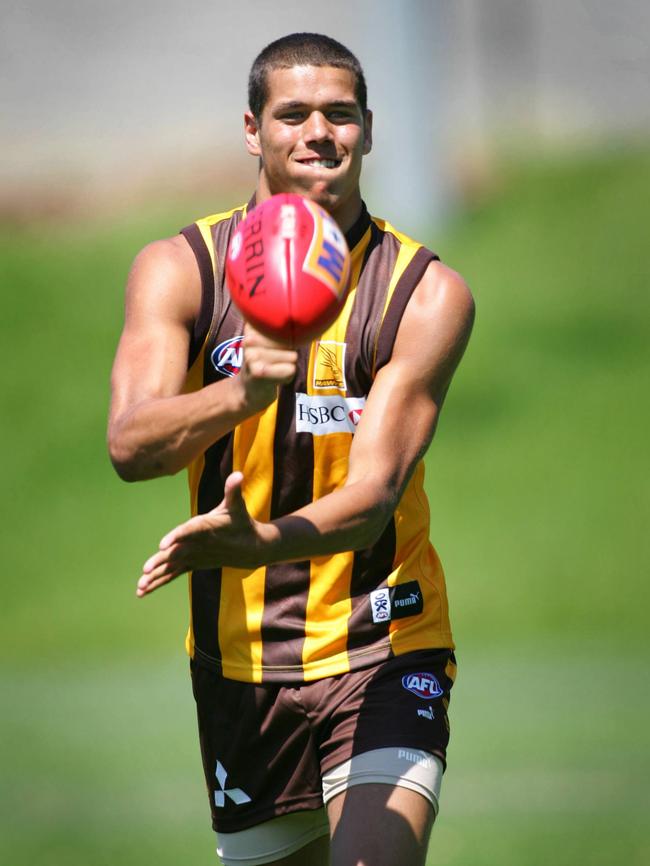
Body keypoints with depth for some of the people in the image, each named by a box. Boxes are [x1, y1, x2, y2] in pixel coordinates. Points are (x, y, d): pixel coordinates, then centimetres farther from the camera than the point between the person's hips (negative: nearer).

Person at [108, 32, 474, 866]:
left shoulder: (429, 293, -9)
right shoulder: (177, 270, -3)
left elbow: (374, 492, -19)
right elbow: (130, 445, -17)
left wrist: (266, 541, -40)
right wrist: (239, 394, -38)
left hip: (381, 649, -2)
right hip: (239, 655, 3)